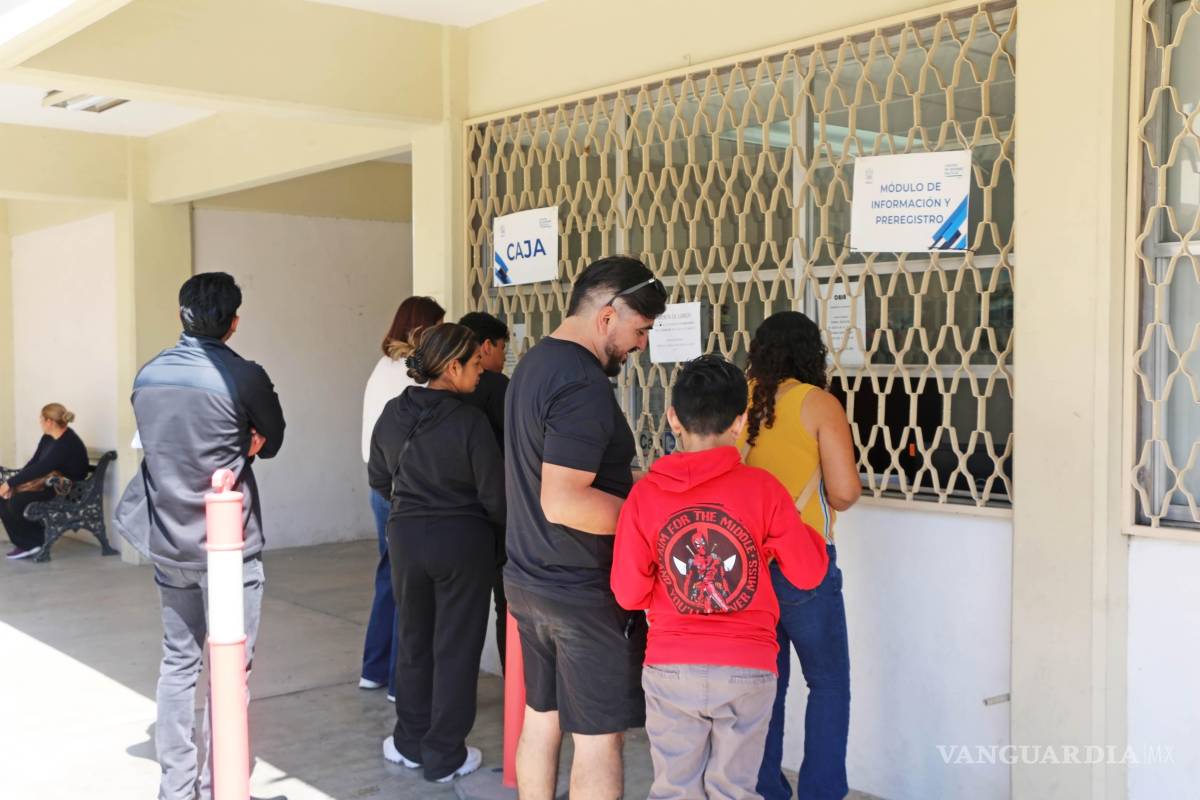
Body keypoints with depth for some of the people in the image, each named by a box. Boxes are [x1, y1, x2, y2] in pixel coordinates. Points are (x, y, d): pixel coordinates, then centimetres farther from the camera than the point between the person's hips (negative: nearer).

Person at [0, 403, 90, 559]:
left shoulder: (67, 444, -23)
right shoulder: (48, 437, 6)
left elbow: (40, 469, -26)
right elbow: (34, 462, 4)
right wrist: (13, 482, -9)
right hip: (49, 482, 9)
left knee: (17, 500, -24)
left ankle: (34, 543, -2)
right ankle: (22, 543, 0)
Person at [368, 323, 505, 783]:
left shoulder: (392, 413, -2)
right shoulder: (469, 421, -18)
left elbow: (378, 478, 11)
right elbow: (493, 496, -15)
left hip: (406, 538, 5)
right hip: (461, 540, -4)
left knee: (414, 641, 20)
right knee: (455, 647, 7)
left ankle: (411, 744, 29)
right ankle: (444, 758, 15)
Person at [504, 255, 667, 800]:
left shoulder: (533, 363, 9)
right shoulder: (584, 386, -22)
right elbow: (563, 503, -28)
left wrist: (636, 492, 15)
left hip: (529, 578, 9)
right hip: (585, 592, -9)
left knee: (540, 718, 19)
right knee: (598, 737, 2)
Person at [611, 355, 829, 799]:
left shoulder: (644, 495, -6)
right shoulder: (761, 488, -9)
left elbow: (629, 594, -3)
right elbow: (809, 573, -2)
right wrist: (800, 532, 15)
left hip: (671, 667, 1)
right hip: (748, 668, 0)